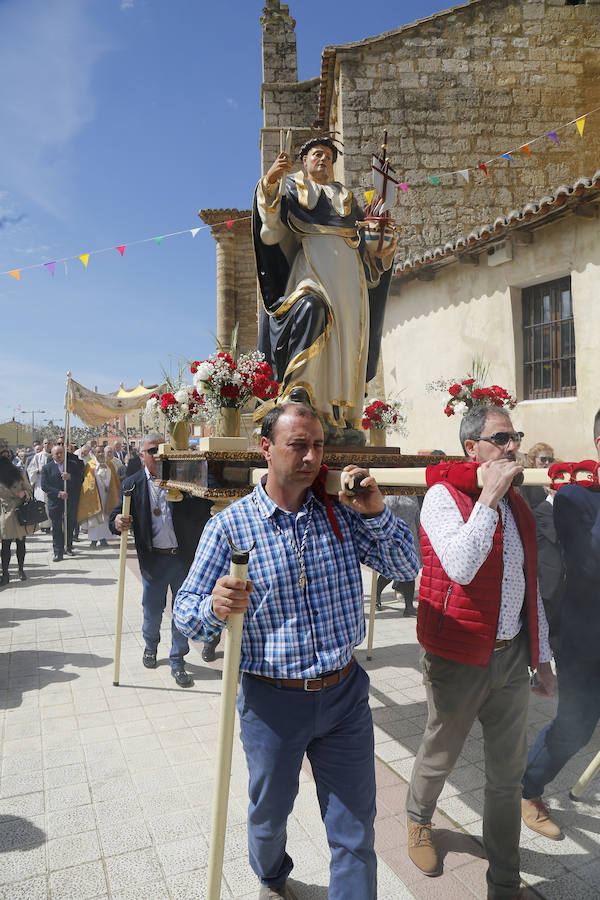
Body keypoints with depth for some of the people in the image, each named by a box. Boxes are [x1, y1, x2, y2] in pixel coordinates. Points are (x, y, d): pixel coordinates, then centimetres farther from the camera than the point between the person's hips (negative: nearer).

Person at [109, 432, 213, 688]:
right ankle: (150, 646, 45)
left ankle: (177, 662, 26)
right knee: (152, 610, 14)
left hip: (184, 557, 0)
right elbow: (116, 515, -3)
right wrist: (117, 522, -23)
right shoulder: (132, 484, 2)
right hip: (153, 559, 0)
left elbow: (203, 511, -5)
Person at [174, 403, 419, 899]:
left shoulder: (342, 513, -3)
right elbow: (186, 612, -10)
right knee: (269, 815, 24)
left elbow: (405, 567, -2)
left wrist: (376, 513, -18)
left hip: (344, 693, 1)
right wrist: (215, 608, -33)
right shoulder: (229, 525, -12)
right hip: (271, 700, -1)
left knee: (356, 832, 12)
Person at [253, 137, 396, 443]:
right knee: (311, 307, -35)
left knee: (346, 340, -7)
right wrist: (270, 181, -15)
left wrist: (383, 252, 7)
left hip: (347, 271, 4)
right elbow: (271, 221, 0)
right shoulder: (293, 188, 20)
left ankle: (341, 420, -9)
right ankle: (297, 389, -36)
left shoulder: (346, 197, 31)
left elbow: (364, 245, 27)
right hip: (311, 264, -4)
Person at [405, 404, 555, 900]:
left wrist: (542, 654, 17)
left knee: (509, 771, 15)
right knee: (440, 756, 16)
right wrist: (488, 496, -25)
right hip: (458, 658, -5)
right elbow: (461, 567, -29)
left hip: (511, 655, 6)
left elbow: (530, 585, 14)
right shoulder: (443, 496, -13)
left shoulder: (517, 504, 8)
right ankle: (419, 820, 48)